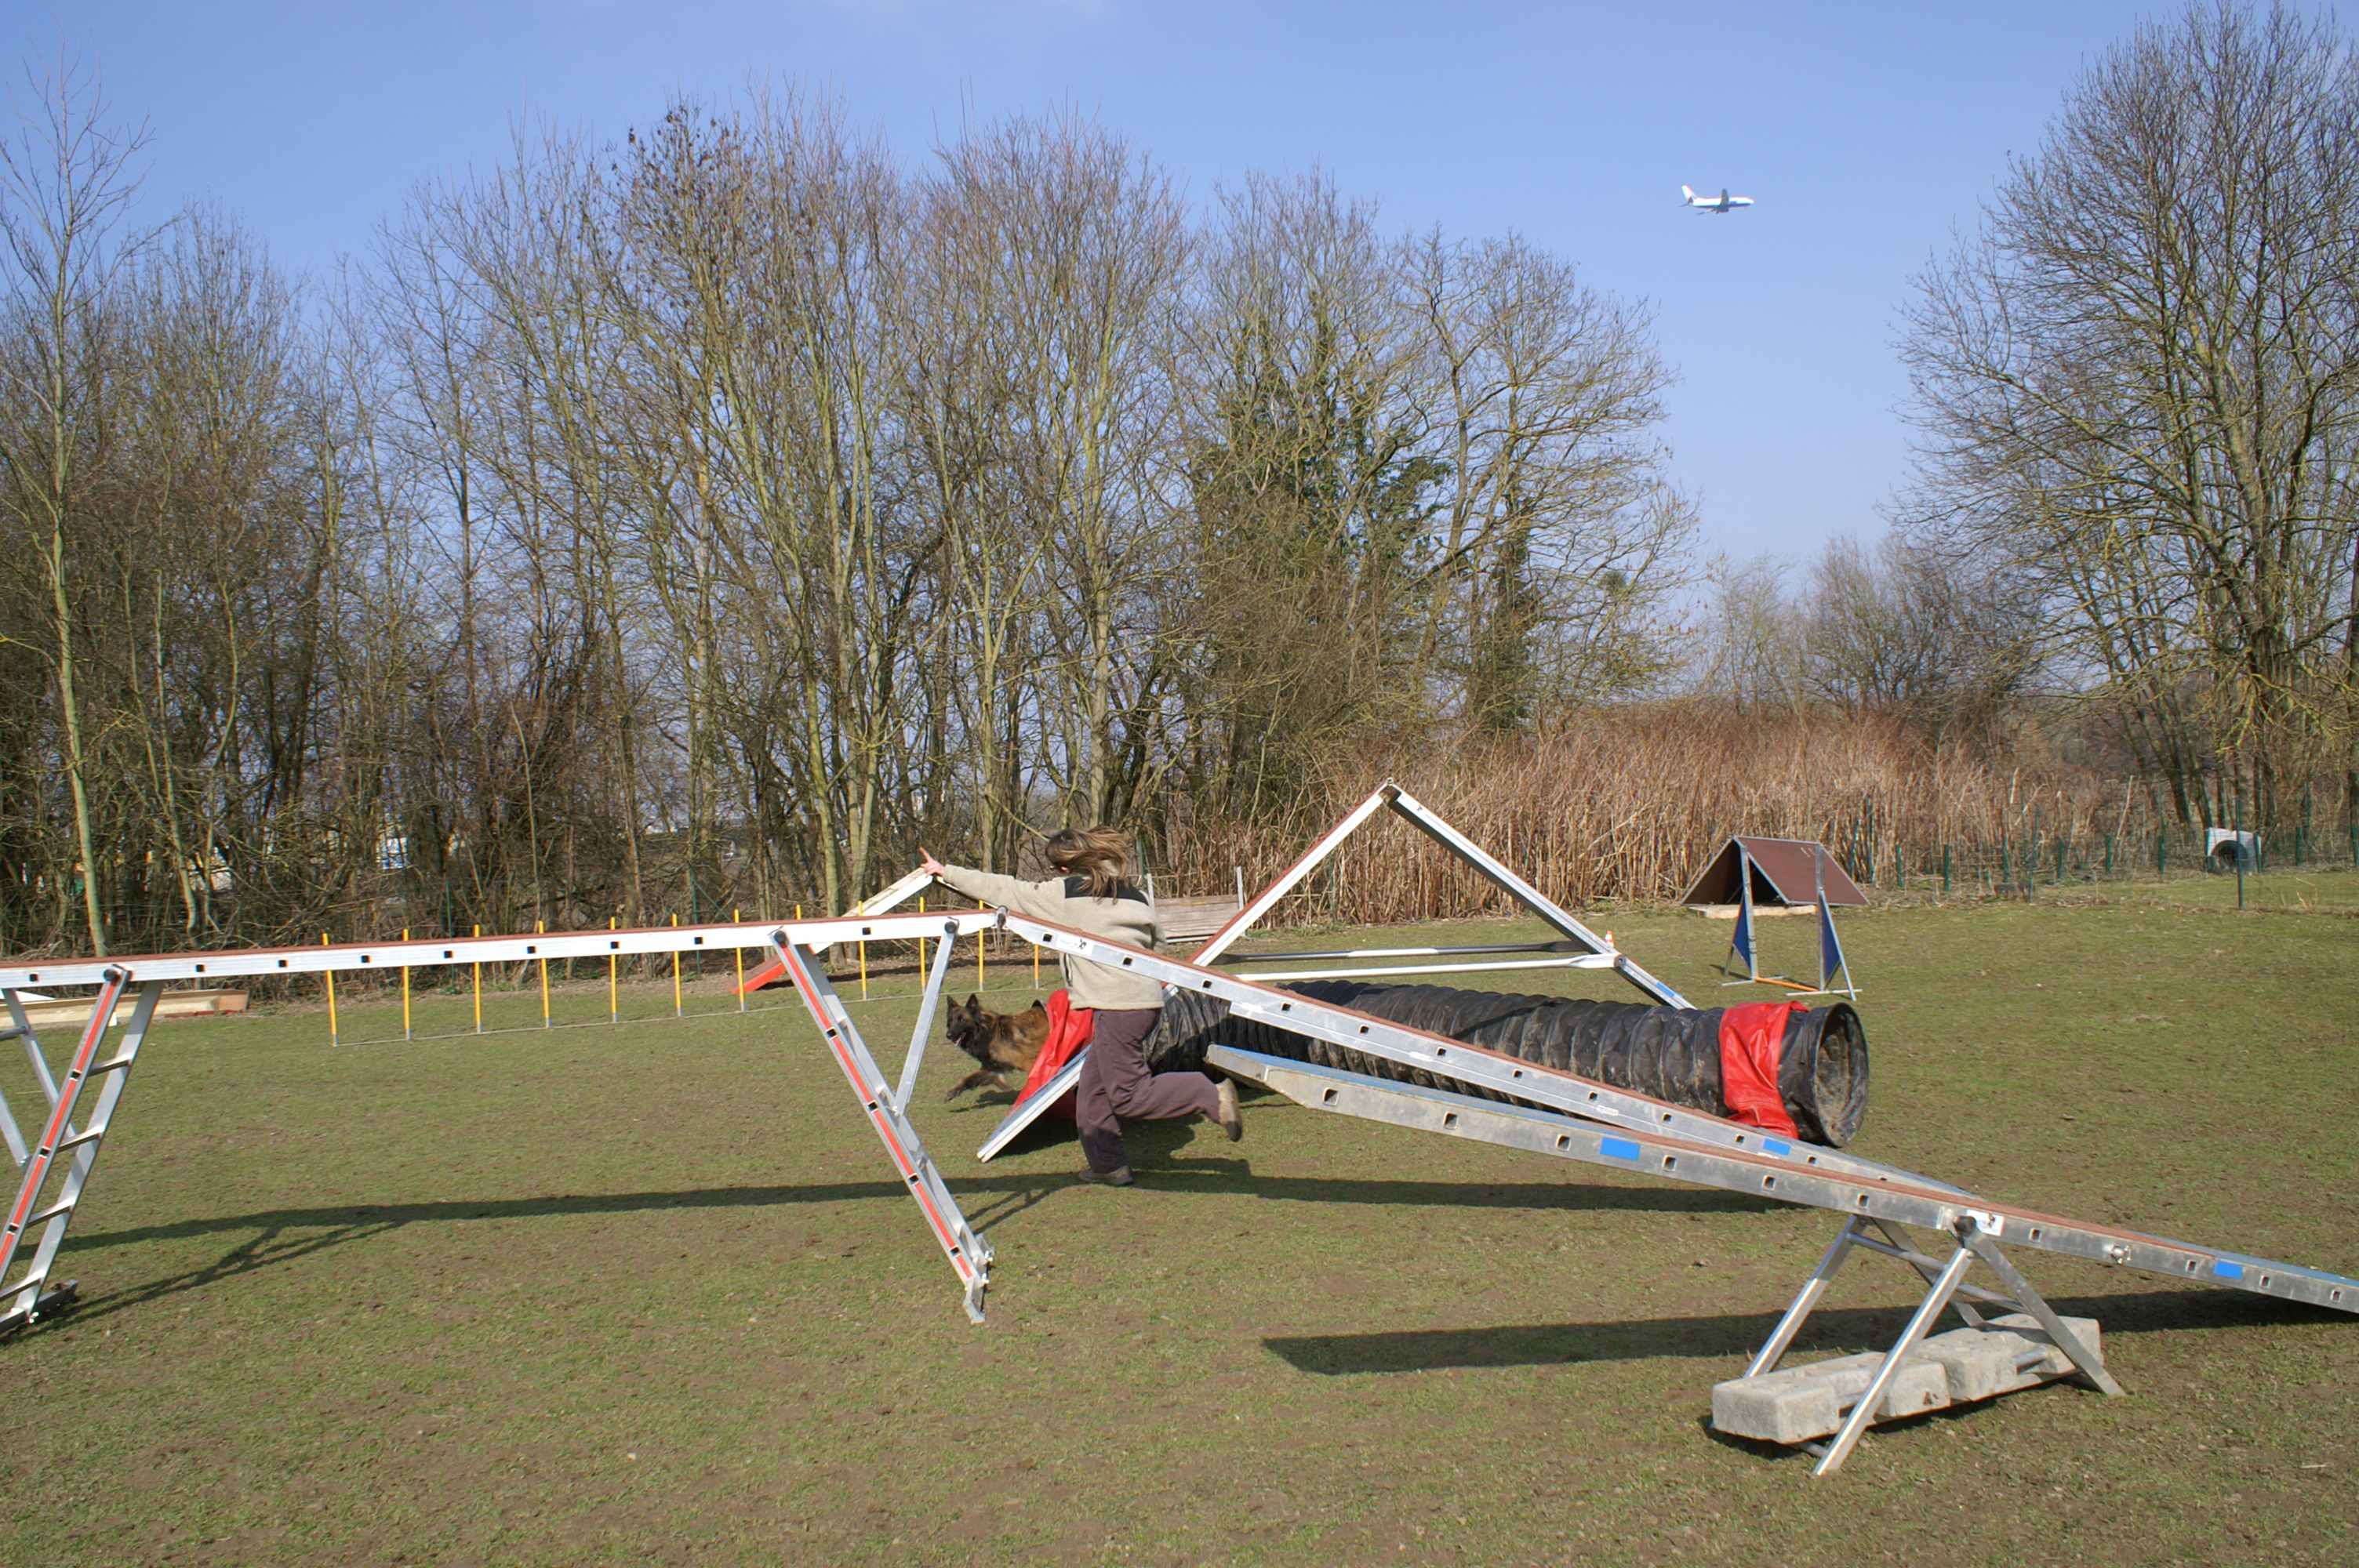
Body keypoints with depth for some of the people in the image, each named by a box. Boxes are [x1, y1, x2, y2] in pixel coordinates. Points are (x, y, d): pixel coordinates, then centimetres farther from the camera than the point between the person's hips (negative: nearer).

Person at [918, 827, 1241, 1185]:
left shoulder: (1065, 893, -4)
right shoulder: (1132, 894, 15)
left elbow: (1005, 891, 2)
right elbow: (1154, 942, 19)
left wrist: (946, 873, 12)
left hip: (1118, 1006, -8)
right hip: (1147, 999, 8)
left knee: (1128, 1096, -2)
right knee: (1094, 1089, 17)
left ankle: (1210, 1095, -10)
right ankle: (1108, 1164, 21)